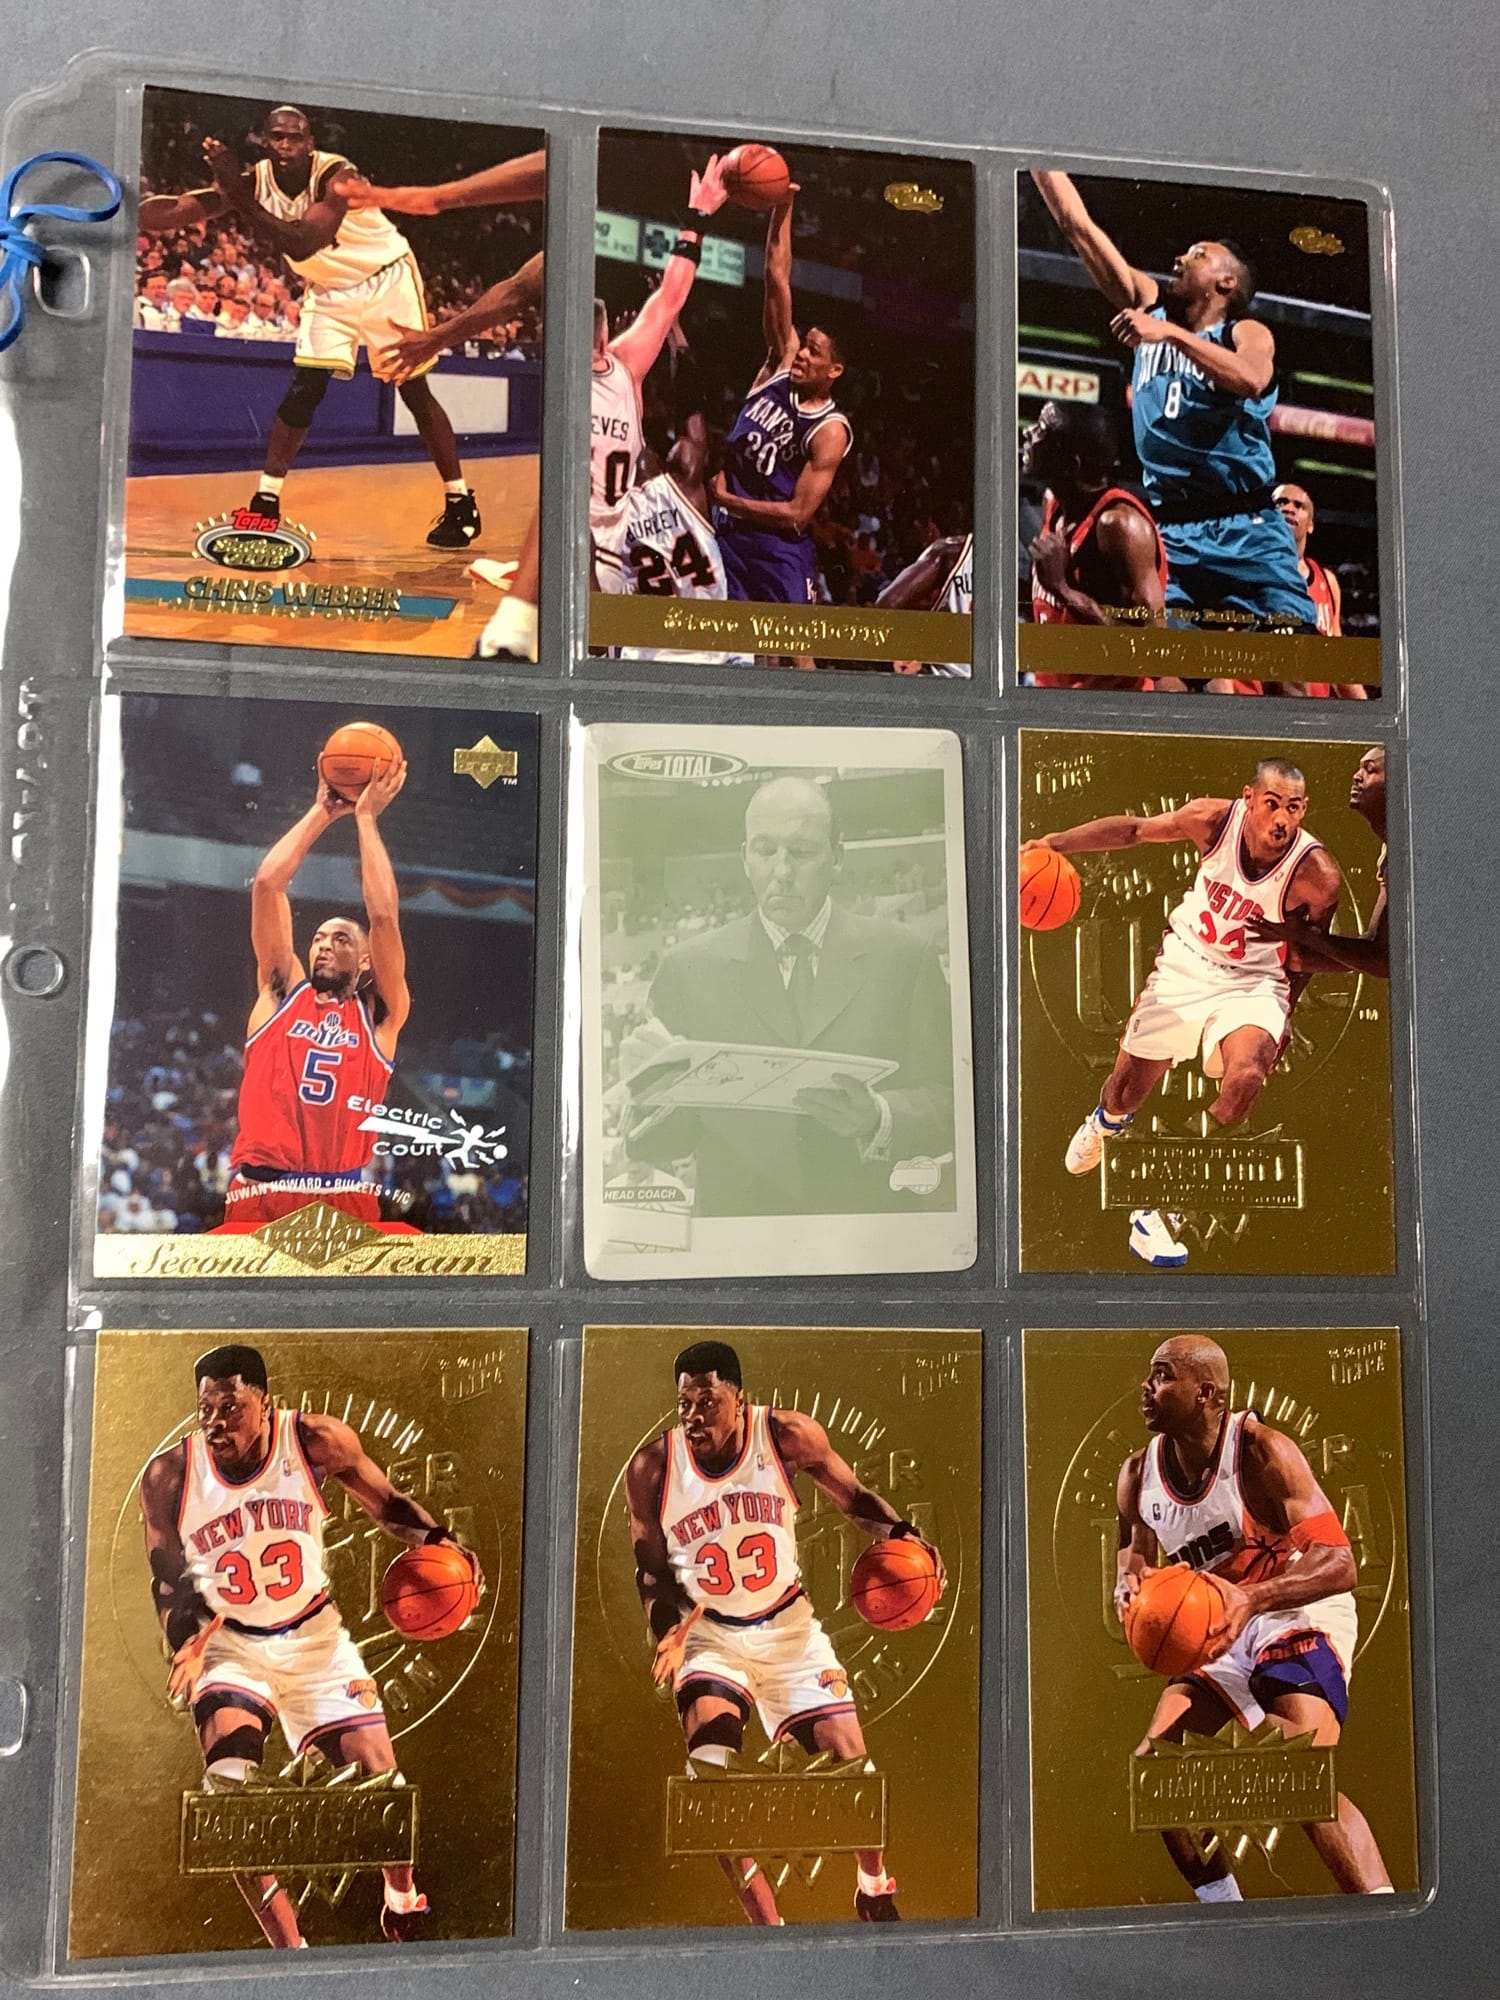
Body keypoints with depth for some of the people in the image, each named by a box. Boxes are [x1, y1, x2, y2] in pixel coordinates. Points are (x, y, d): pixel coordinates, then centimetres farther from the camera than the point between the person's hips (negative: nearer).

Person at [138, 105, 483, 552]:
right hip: (329, 290, 4)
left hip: (386, 279, -4)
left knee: (415, 391, -4)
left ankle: (460, 504, 5)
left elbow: (299, 245, -41)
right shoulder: (256, 181, -15)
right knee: (304, 390, -7)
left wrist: (239, 197, -44)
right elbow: (181, 210, -21)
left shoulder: (337, 176, -30)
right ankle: (266, 498, -2)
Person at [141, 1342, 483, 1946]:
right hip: (227, 1642, 0)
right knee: (230, 1790, -19)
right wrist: (184, 1648, -19)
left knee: (377, 1770, -1)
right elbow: (168, 1578, -4)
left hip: (313, 1633, 0)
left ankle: (403, 1899, 30)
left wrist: (437, 1540, -19)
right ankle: (288, 1949, -2)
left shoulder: (318, 1441, -19)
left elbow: (385, 1503, -3)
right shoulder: (168, 1475, -18)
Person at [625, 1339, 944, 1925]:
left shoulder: (788, 1436, -17)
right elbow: (652, 1569, -3)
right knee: (711, 1777, -18)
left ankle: (875, 1890, 31)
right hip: (708, 1634, 0)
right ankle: (766, 1924, 1)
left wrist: (901, 1534, -19)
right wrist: (666, 1635, -19)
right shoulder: (651, 1469, -16)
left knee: (849, 1761, 1)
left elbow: (852, 1497, -1)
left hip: (788, 1625, 1)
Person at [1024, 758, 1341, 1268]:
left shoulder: (1317, 874, -23)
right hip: (1184, 962, 2)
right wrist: (1057, 841, -15)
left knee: (1246, 1077, -31)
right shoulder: (1214, 819, -20)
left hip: (1252, 981, -2)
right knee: (1128, 1086, 11)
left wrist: (1283, 1017, -1)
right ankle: (1108, 1118, 55)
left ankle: (1154, 1207, -15)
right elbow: (1135, 828, -5)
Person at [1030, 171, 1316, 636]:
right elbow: (1076, 223, 12)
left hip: (1246, 530, -3)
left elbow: (1252, 379, -23)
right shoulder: (1152, 308, 15)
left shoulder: (1247, 332, 3)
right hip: (1169, 532, 3)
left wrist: (1171, 334, -26)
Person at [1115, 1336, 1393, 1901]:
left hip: (1300, 1617, -7)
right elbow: (1134, 1553, 12)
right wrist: (1129, 1584, -14)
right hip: (1223, 1636, 7)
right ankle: (1223, 1905, 22)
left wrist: (1252, 1598, -43)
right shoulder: (1139, 1474, -3)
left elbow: (1339, 1563, -27)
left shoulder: (1261, 1450, -22)